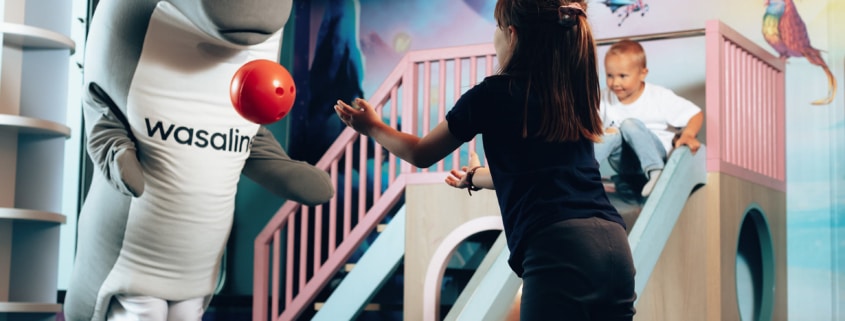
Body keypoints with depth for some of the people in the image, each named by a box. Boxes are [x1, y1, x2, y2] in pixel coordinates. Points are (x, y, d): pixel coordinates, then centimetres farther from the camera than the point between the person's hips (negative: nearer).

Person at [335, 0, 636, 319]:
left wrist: (373, 127, 36)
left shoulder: (494, 93, 3)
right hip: (612, 246, 6)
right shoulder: (574, 93, 19)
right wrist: (473, 177, 52)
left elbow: (421, 154, 18)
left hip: (559, 249, -6)